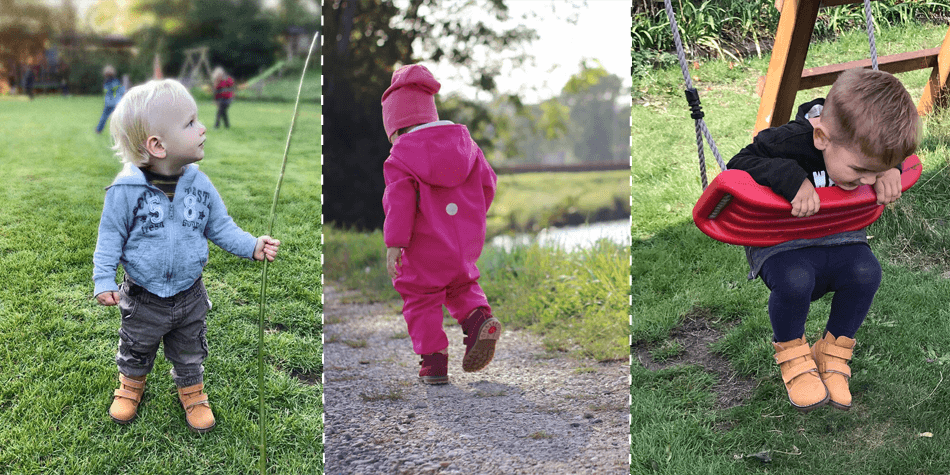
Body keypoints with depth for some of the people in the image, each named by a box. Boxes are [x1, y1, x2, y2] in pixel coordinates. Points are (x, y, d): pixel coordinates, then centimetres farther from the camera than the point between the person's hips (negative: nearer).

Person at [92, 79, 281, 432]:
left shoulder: (199, 184, -13)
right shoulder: (126, 190, -23)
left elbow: (220, 227, -2)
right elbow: (111, 236, -11)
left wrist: (253, 246, -14)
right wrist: (104, 280, -14)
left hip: (189, 295, 2)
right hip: (143, 299, -2)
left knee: (190, 353, 21)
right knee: (136, 349, 23)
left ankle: (192, 391, 47)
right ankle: (131, 385, 52)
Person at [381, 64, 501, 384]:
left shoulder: (400, 157, -7)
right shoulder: (464, 142, 8)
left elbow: (400, 201, -17)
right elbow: (487, 183, 10)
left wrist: (394, 244, -18)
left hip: (425, 250, -5)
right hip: (466, 243, 5)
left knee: (422, 301, 8)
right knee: (462, 285, 26)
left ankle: (434, 362, 5)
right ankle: (479, 317, -2)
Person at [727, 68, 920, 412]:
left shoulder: (862, 146, -12)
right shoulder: (789, 142, -29)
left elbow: (888, 157, 10)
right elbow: (738, 167, -26)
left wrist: (889, 170, -15)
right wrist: (790, 178, -41)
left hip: (838, 236, 5)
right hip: (780, 241, -5)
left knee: (865, 271, -25)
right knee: (795, 281, -35)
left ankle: (833, 354, 0)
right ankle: (791, 355, -3)